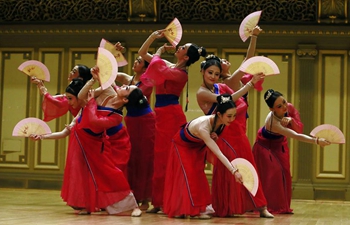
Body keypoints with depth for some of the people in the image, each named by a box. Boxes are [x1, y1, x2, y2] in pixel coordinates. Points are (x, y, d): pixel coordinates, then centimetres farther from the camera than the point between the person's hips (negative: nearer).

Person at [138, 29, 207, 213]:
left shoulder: (180, 74, -12)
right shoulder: (168, 66, 12)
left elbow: (155, 63, -21)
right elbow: (142, 53, 17)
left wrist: (160, 51, -2)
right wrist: (153, 36, 7)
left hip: (171, 115, -9)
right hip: (163, 115, 9)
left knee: (166, 157, -6)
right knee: (161, 157, 9)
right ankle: (159, 202, 14)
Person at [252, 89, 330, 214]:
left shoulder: (290, 108, -23)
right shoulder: (272, 122, -42)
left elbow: (299, 129, -23)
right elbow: (296, 136, -46)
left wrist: (291, 120, -42)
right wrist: (317, 141, -51)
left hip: (280, 143, 6)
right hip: (266, 145, -6)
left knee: (284, 173, 2)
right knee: (272, 173, -13)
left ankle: (282, 206, 10)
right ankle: (271, 207, -3)